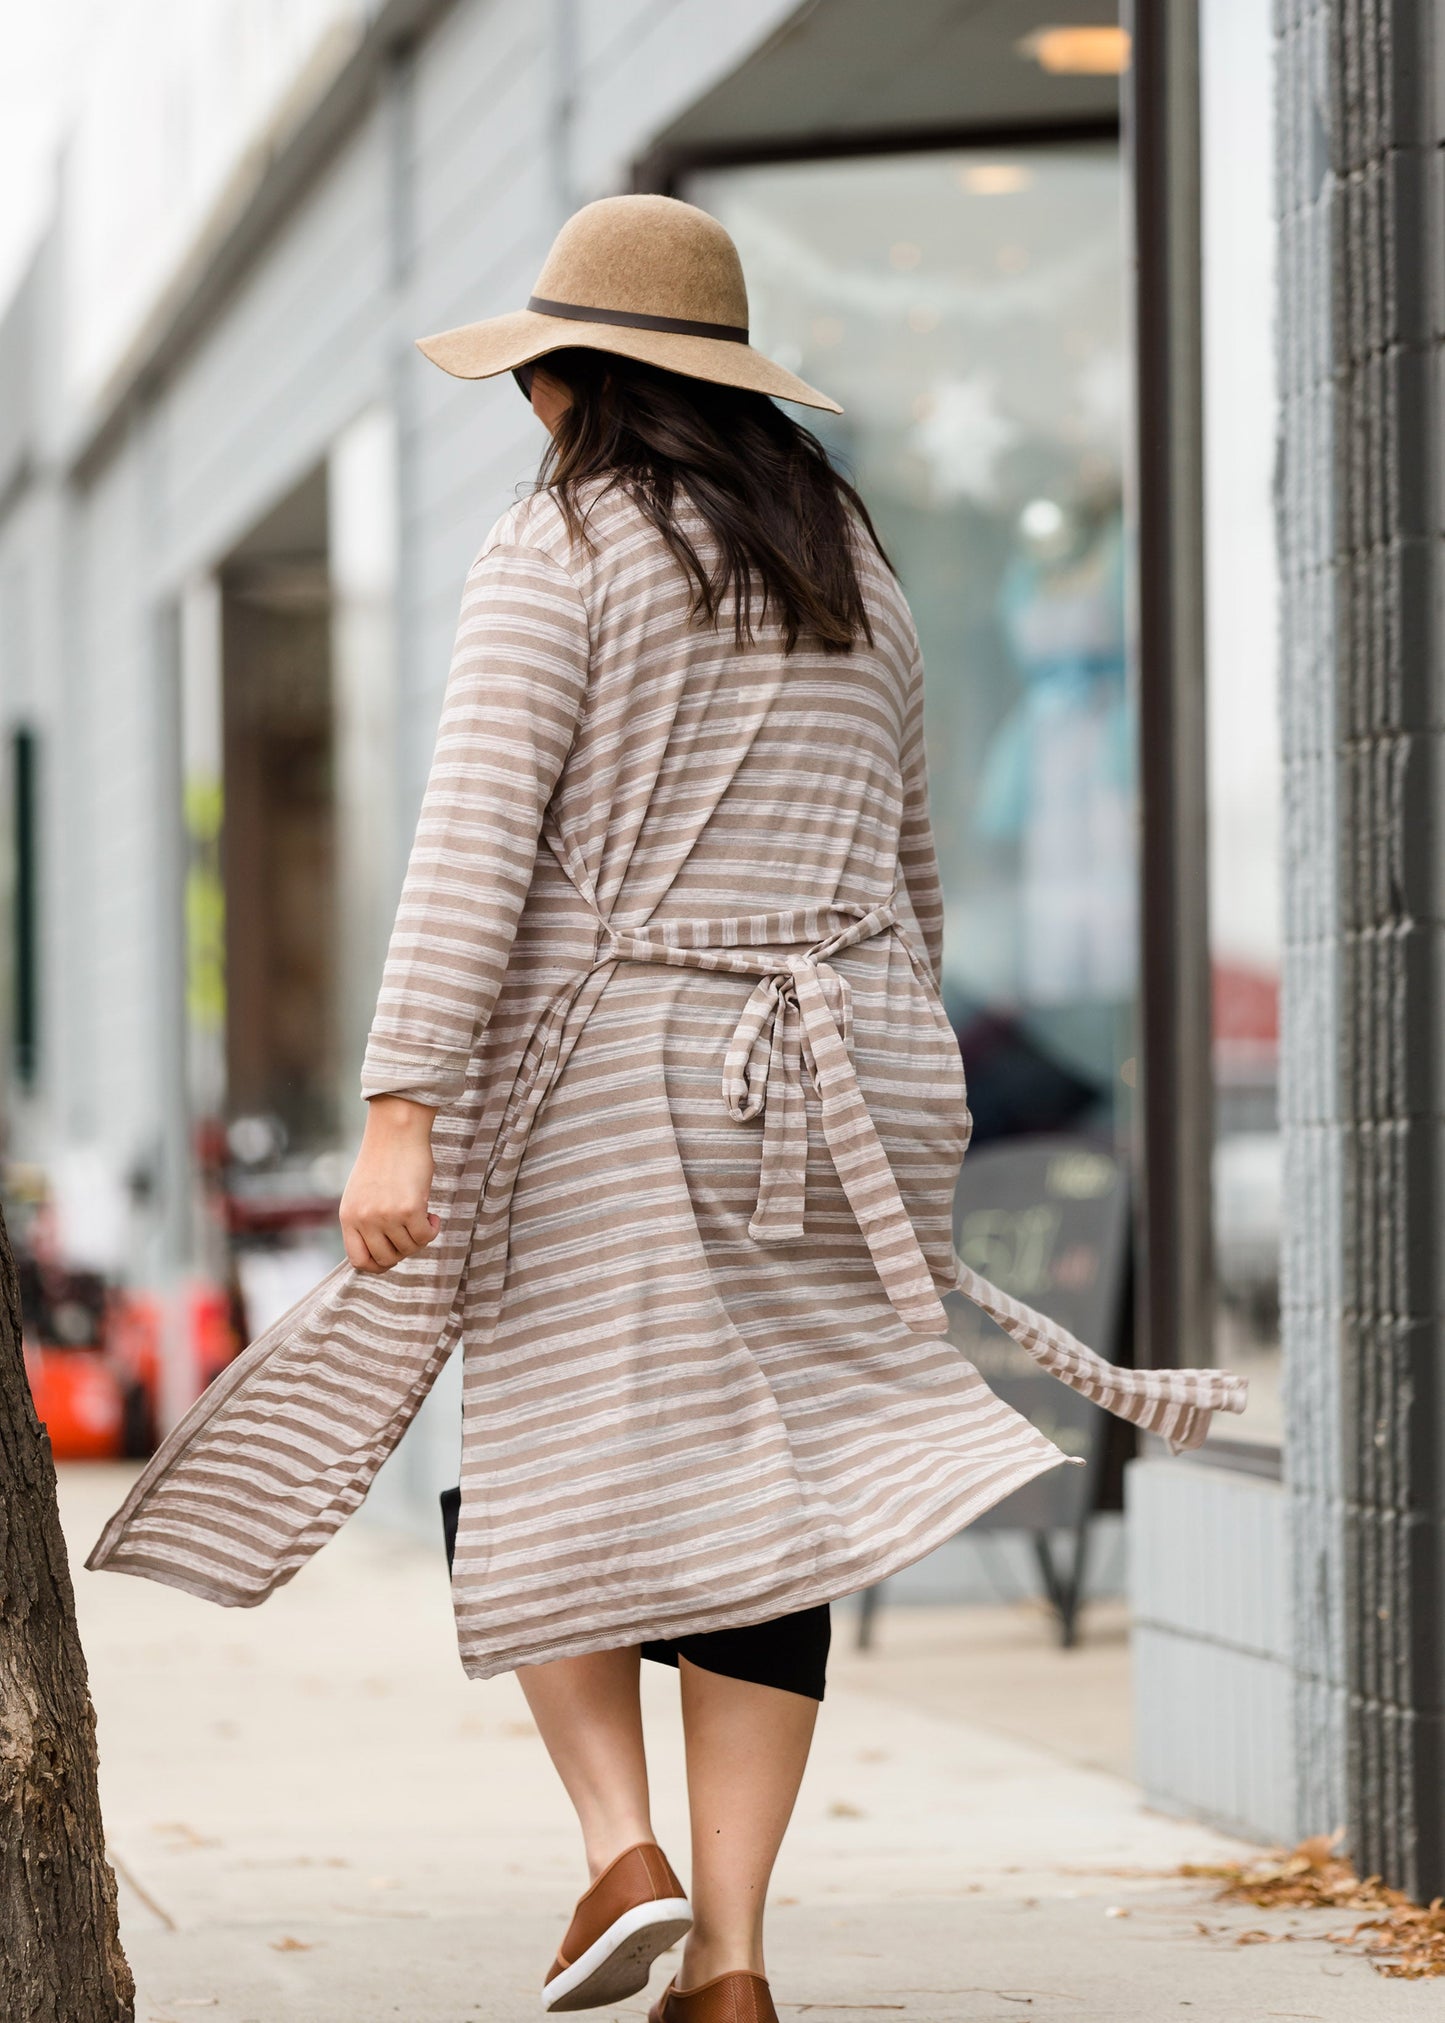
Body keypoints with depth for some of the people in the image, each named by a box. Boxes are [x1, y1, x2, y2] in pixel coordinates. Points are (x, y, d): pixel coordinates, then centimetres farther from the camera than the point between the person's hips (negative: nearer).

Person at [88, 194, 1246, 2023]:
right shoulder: (853, 564, 15)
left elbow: (474, 845, -15)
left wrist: (400, 1112, -19)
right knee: (768, 1498, 3)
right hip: (838, 1073, 5)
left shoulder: (555, 552, -5)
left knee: (547, 1477, 10)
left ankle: (623, 1851, -6)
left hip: (609, 1064, -5)